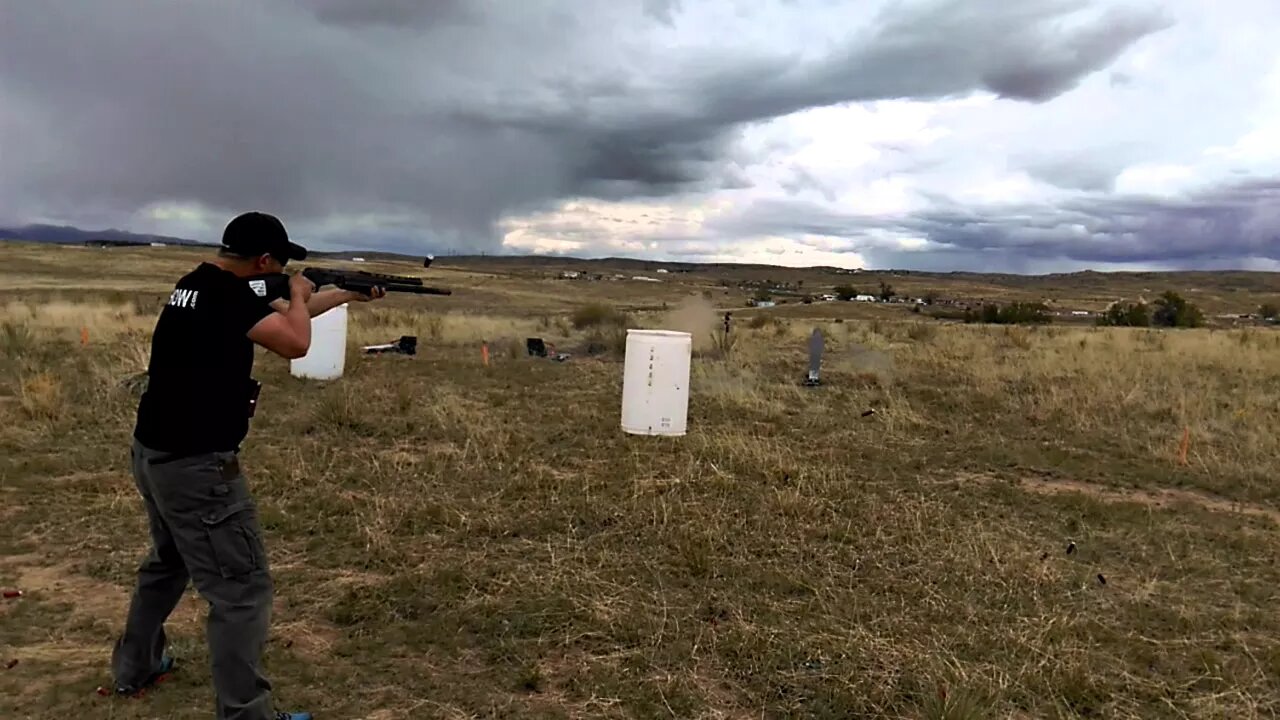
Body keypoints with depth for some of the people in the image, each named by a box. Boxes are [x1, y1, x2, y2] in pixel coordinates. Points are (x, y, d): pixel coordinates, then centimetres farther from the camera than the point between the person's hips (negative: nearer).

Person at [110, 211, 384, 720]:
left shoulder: (197, 284, 10)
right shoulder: (227, 293, -19)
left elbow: (280, 315, 21)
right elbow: (295, 341, -24)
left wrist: (347, 294, 26)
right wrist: (299, 294, -5)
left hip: (154, 452, 10)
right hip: (195, 465, -10)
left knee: (168, 562, 30)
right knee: (243, 590, -3)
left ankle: (134, 667, 47)